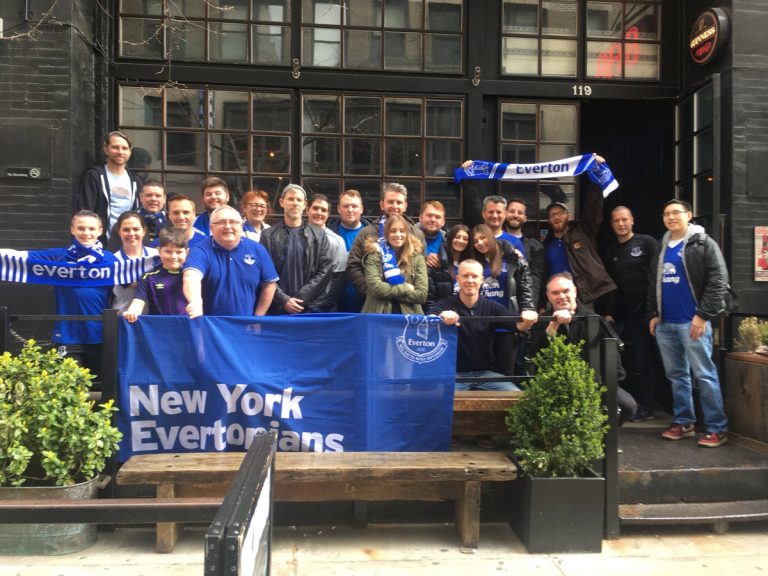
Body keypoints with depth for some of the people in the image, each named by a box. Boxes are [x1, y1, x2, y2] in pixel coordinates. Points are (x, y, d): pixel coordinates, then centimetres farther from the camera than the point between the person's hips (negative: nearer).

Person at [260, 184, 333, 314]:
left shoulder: (319, 235, 8)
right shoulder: (268, 235, 5)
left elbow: (325, 270, 0)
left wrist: (302, 297, -9)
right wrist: (284, 299, -11)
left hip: (311, 307, 1)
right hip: (278, 308, 0)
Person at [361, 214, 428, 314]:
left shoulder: (417, 257, 6)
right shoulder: (375, 255, 3)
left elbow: (421, 295, -1)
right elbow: (376, 288, -9)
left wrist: (388, 292, -5)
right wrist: (406, 288, -3)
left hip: (409, 315, 1)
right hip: (379, 314, -1)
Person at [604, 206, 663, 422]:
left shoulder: (647, 243, -2)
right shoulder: (610, 252, 13)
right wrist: (611, 314, 9)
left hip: (650, 312, -4)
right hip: (630, 315, 4)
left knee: (652, 360, 2)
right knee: (642, 362, 7)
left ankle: (645, 406, 10)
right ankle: (645, 406, 15)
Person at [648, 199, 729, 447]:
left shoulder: (703, 243, -3)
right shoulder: (662, 248, 17)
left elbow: (718, 280, -10)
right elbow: (654, 283, 20)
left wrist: (703, 315, -15)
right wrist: (653, 314, 11)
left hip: (693, 322, -6)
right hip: (665, 323, 6)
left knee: (705, 375, -5)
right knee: (676, 375, 11)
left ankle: (717, 428, 2)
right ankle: (683, 422, 20)